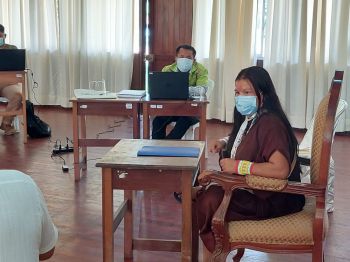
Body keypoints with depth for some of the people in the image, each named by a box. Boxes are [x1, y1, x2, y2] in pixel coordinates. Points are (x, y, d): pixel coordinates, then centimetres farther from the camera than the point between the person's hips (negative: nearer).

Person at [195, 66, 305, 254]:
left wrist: (238, 166, -26)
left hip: (274, 200, -10)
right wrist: (224, 142, 12)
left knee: (210, 200, -26)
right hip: (250, 186, 10)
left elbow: (281, 170, -34)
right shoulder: (249, 119, 9)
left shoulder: (269, 123, -22)